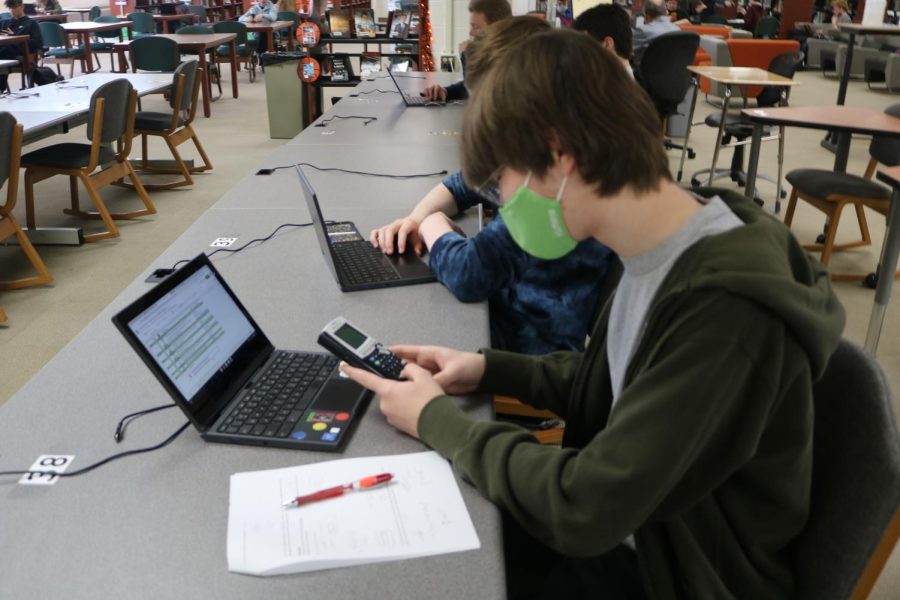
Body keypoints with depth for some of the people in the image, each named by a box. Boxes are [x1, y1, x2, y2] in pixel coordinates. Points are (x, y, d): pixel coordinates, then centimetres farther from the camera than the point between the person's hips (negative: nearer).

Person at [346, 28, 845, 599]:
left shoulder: (728, 310, -33)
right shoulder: (659, 253, -7)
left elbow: (583, 509, -29)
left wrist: (436, 419, -17)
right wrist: (488, 368, -2)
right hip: (628, 520, 6)